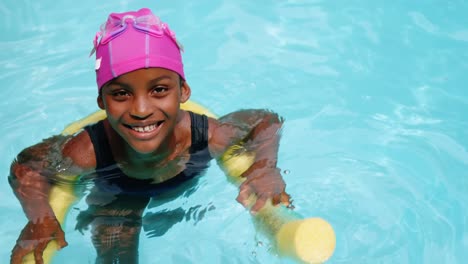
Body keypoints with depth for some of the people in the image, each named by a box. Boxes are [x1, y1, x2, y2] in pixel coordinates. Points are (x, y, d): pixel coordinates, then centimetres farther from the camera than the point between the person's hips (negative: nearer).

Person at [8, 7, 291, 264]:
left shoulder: (211, 137, -38)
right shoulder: (86, 152, -41)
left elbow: (268, 120, -18)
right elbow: (26, 166, -22)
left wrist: (266, 164, -36)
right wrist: (40, 216, -39)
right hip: (114, 201, -2)